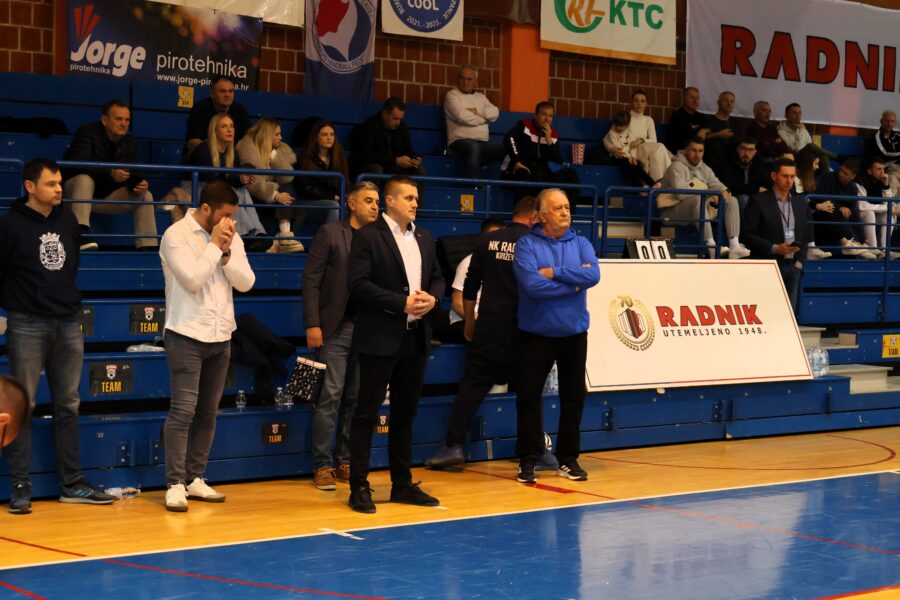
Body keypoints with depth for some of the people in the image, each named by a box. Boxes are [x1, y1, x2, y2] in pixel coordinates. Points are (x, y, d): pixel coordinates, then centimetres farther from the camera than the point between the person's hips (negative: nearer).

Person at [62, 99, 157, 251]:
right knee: (85, 179, -37)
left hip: (107, 196, 6)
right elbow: (79, 166, -31)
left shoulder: (129, 142, 2)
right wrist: (110, 174, -44)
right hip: (76, 192, -6)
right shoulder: (87, 133, -17)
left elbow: (133, 174, 0)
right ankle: (80, 233, -50)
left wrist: (139, 184, -26)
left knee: (145, 196, -8)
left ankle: (147, 246, -11)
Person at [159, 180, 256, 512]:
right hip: (187, 335, -6)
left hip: (220, 336, 6)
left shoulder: (231, 238, 8)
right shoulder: (176, 235, -9)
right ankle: (175, 484, -5)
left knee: (208, 411, 9)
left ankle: (195, 478, 17)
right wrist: (214, 245, -14)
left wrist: (226, 252, -11)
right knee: (183, 410, -9)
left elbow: (246, 282, 1)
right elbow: (192, 279, -20)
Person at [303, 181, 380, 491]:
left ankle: (345, 462, 14)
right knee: (330, 397, -5)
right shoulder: (330, 233, 1)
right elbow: (311, 281, -3)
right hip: (336, 327, -4)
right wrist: (312, 324, -11)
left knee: (357, 398, 6)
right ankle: (322, 466, 1)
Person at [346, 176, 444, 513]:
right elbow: (359, 285, -15)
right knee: (367, 413, -2)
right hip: (380, 337, -7)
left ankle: (402, 484, 20)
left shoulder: (423, 238, 14)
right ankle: (359, 487, 1)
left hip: (416, 336, 7)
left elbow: (437, 278, 19)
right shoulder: (368, 236, -7)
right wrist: (402, 303, -18)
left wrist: (432, 297, -3)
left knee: (405, 413, 12)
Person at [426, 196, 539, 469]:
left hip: (488, 326, 2)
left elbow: (470, 287, 7)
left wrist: (470, 323, 18)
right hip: (520, 328, -2)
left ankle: (454, 445, -4)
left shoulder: (487, 241, 3)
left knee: (471, 385, 4)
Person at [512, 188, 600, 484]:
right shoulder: (527, 245, -5)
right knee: (529, 398, 0)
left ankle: (568, 459, 19)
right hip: (535, 334, -3)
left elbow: (593, 275, -12)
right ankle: (528, 461, 9)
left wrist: (555, 273, -17)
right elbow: (532, 284, -20)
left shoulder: (580, 244, 5)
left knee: (573, 397, 9)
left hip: (574, 333, 3)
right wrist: (574, 282, -12)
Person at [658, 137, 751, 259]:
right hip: (674, 211, -9)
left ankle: (734, 246, -17)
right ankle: (711, 246, -46)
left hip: (699, 208, 9)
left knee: (732, 201, -2)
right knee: (699, 199, -39)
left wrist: (724, 191, -8)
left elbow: (716, 184, 18)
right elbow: (680, 192, -24)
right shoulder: (677, 167, -11)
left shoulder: (704, 168, 16)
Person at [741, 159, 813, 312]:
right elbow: (746, 234, -7)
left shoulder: (801, 204, 15)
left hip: (793, 266, 5)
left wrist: (800, 261, 5)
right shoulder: (758, 201, -1)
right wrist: (774, 248, -15)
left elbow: (807, 236, 19)